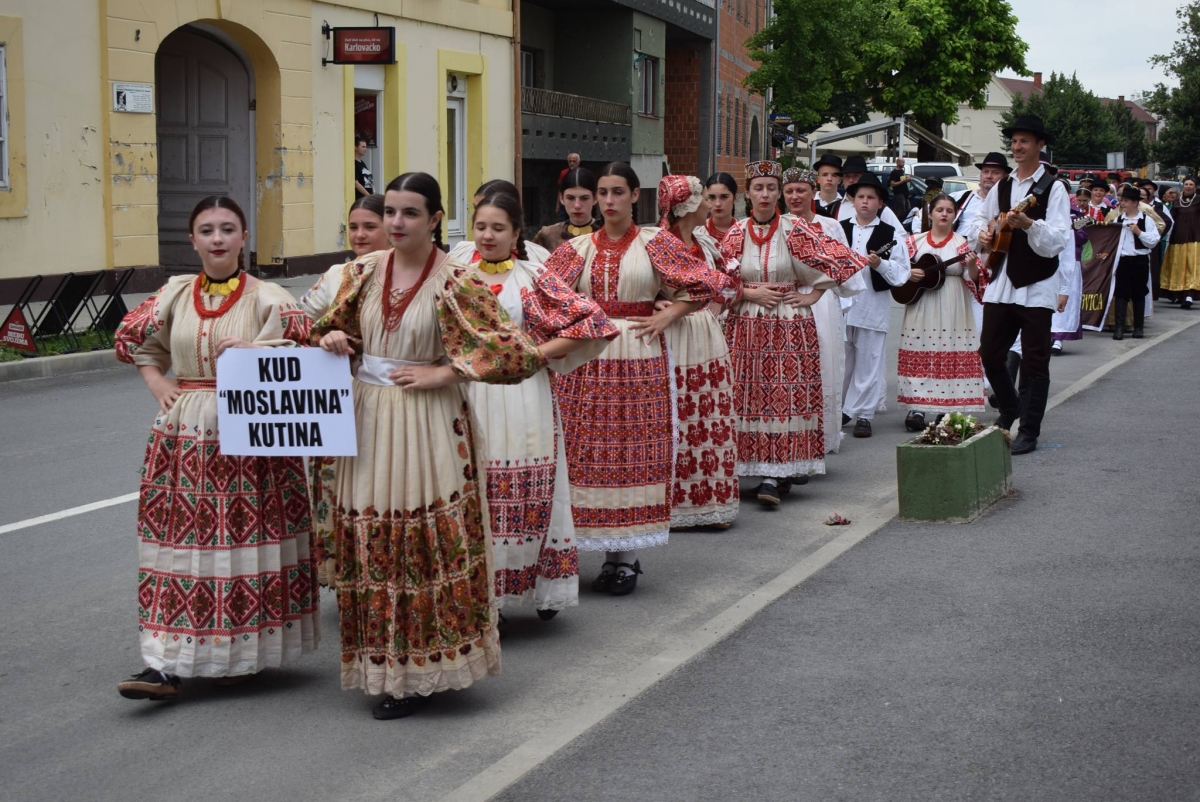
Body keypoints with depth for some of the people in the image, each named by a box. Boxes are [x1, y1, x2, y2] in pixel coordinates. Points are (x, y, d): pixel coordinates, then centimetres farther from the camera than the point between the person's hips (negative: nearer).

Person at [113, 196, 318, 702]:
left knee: (247, 537, 2)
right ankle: (170, 663, 1)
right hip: (184, 434, 3)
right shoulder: (175, 294, 8)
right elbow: (132, 340, 20)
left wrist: (250, 355, -20)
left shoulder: (268, 299, -2)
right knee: (182, 538, -1)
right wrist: (157, 384, 5)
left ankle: (241, 651, 18)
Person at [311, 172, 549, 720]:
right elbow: (332, 327, 21)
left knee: (427, 543, -1)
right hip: (366, 417, 5)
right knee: (370, 542, 8)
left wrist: (441, 373, -13)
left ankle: (421, 672, 10)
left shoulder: (454, 282, -9)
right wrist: (331, 339, -3)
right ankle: (384, 662, 20)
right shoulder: (366, 270, 6)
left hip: (425, 424, -5)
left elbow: (516, 352, -12)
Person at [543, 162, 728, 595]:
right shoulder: (577, 247, 10)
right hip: (586, 359, 3)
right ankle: (612, 554, 13)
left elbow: (705, 284, 2)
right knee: (588, 452, 2)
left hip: (639, 361, -2)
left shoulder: (655, 242, 3)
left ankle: (625, 557, 6)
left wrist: (667, 316, -3)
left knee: (634, 451, -1)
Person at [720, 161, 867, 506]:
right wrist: (751, 293, -8)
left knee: (786, 395, -8)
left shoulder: (795, 230, -2)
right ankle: (778, 471, 10)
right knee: (750, 396, 0)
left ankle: (775, 476, -9)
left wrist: (813, 295, -3)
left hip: (790, 327, -3)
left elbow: (839, 259, -1)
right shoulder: (736, 234, 5)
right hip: (747, 327, 3)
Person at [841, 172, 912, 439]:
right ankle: (839, 410, 21)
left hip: (873, 304, -2)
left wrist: (879, 264, -18)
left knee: (868, 363, 1)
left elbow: (901, 273, -3)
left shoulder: (890, 234, 3)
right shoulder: (839, 229, 8)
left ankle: (863, 415, 8)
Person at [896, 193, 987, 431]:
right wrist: (909, 274, -8)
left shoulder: (961, 243, 3)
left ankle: (949, 408, 3)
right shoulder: (915, 241, 8)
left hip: (952, 311, -1)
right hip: (921, 309, 1)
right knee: (919, 356, -2)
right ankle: (917, 408, 0)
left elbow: (974, 279, -3)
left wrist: (972, 265, -22)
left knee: (951, 357, -3)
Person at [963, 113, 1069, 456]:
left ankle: (1029, 431, 7)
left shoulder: (1053, 188, -6)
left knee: (1034, 361, 0)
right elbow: (976, 222, 22)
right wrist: (981, 233, 0)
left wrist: (1028, 224, -31)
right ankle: (1009, 409, 32)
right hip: (1001, 283, 6)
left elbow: (1057, 241, -15)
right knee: (990, 353, 9)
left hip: (1036, 287, -6)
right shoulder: (1001, 188, 12)